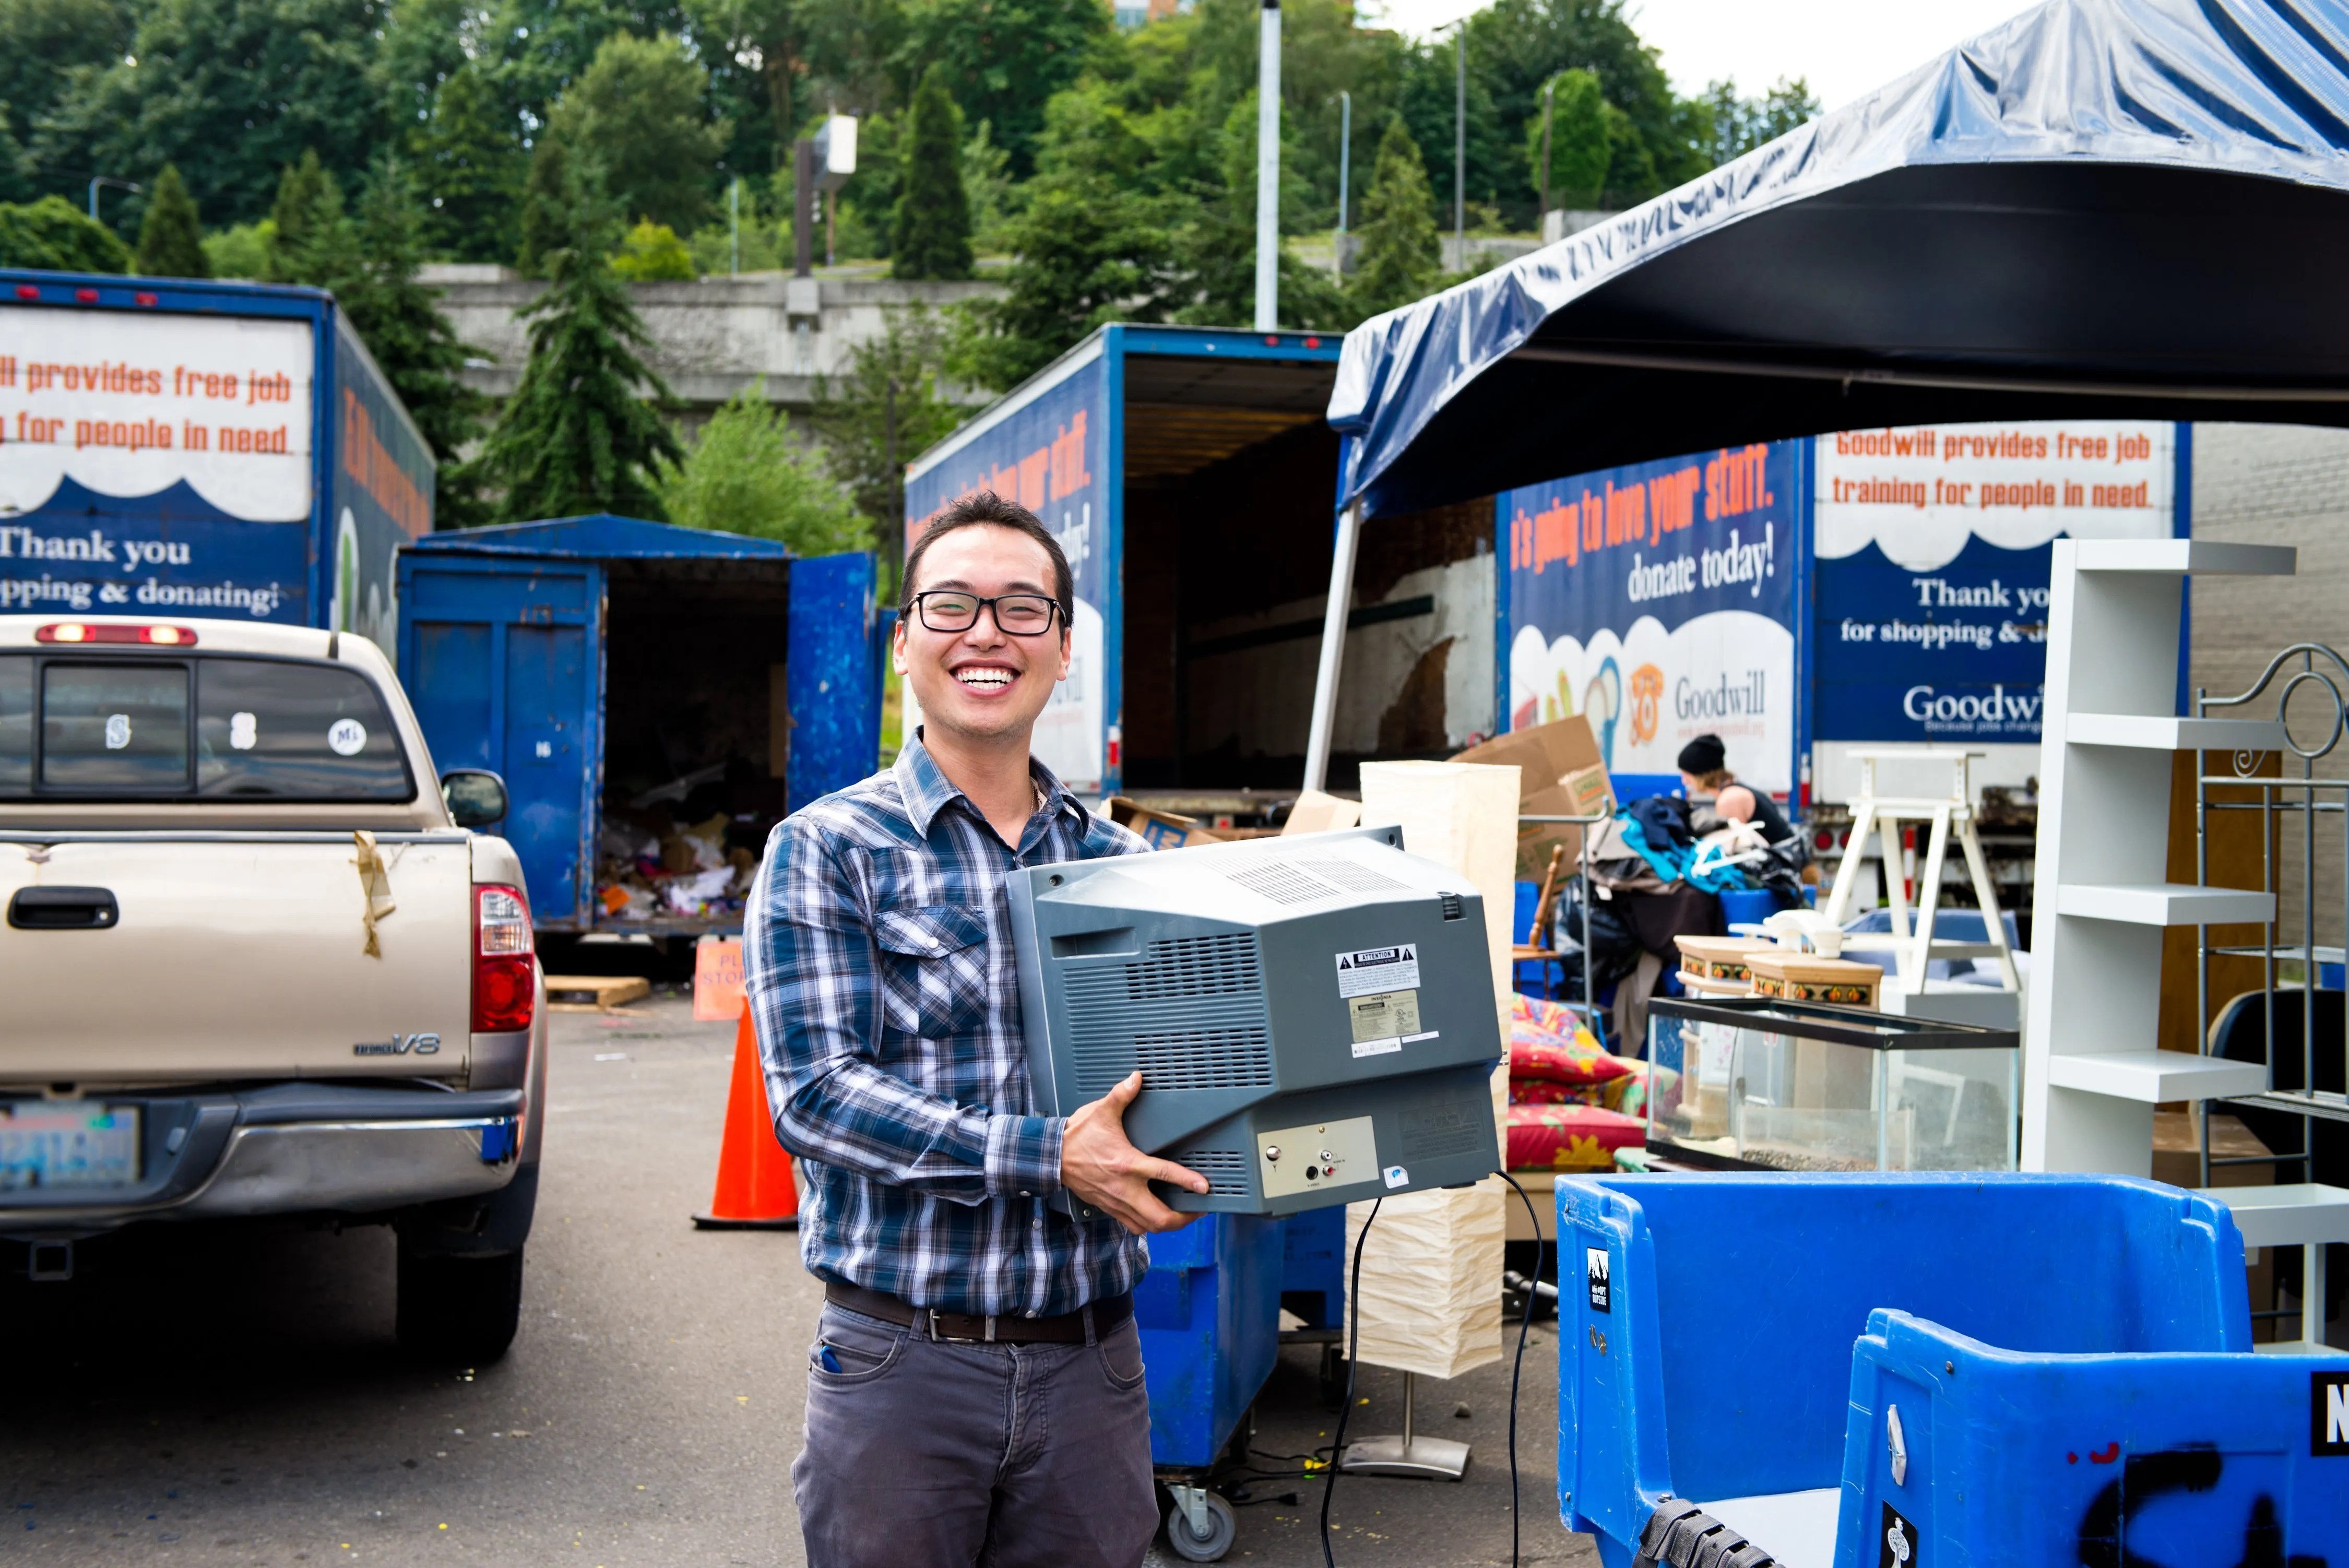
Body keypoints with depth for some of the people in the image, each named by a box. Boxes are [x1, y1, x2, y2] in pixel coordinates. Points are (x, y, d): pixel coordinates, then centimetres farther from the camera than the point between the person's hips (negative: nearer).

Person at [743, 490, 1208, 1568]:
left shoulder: (1121, 862, 9)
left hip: (1090, 1356, 3)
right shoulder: (827, 849, -3)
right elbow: (814, 1093, -13)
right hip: (901, 1360, -3)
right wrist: (1048, 1159, -22)